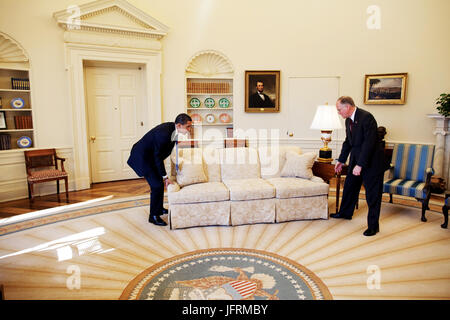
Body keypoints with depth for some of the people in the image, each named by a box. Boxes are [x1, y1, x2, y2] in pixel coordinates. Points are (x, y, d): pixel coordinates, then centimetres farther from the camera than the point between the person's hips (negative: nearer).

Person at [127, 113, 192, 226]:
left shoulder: (173, 128, -7)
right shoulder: (163, 133, -33)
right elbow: (158, 157, -26)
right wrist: (165, 177, -20)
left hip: (151, 156, 9)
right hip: (142, 158, -9)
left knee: (159, 183, 17)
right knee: (157, 185, -10)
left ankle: (159, 208, 36)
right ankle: (153, 216, 4)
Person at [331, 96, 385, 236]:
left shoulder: (366, 117, -22)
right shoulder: (348, 120, 6)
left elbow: (369, 142, -27)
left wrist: (360, 165, -29)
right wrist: (341, 160, 16)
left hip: (372, 160, -9)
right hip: (356, 158, 9)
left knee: (372, 193, 0)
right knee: (349, 186, 19)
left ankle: (373, 225, 10)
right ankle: (345, 213, 39)